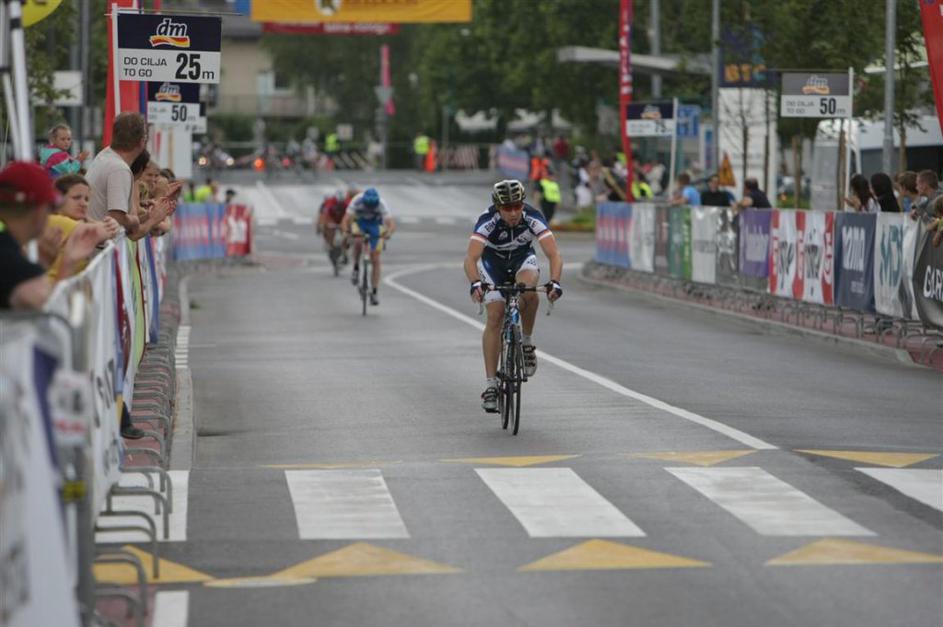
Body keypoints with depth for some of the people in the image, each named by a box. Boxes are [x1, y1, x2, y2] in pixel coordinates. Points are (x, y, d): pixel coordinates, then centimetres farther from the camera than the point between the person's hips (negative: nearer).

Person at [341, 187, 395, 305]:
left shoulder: (381, 205, -33)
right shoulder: (356, 201, -33)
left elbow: (392, 224, -40)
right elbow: (345, 221, -37)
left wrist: (388, 232, -61)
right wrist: (346, 231, -57)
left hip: (375, 225, 0)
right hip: (359, 222, 0)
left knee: (375, 260, -7)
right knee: (358, 241, -34)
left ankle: (374, 293, 0)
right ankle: (356, 267, -9)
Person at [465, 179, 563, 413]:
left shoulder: (533, 218, -30)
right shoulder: (488, 222, -33)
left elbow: (554, 255, -36)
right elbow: (470, 258, -42)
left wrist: (554, 282, -53)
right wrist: (475, 283, -61)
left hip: (523, 258, 1)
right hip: (492, 263, -1)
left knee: (529, 293, -33)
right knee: (495, 317, -13)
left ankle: (527, 343, -7)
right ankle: (491, 385, -8)